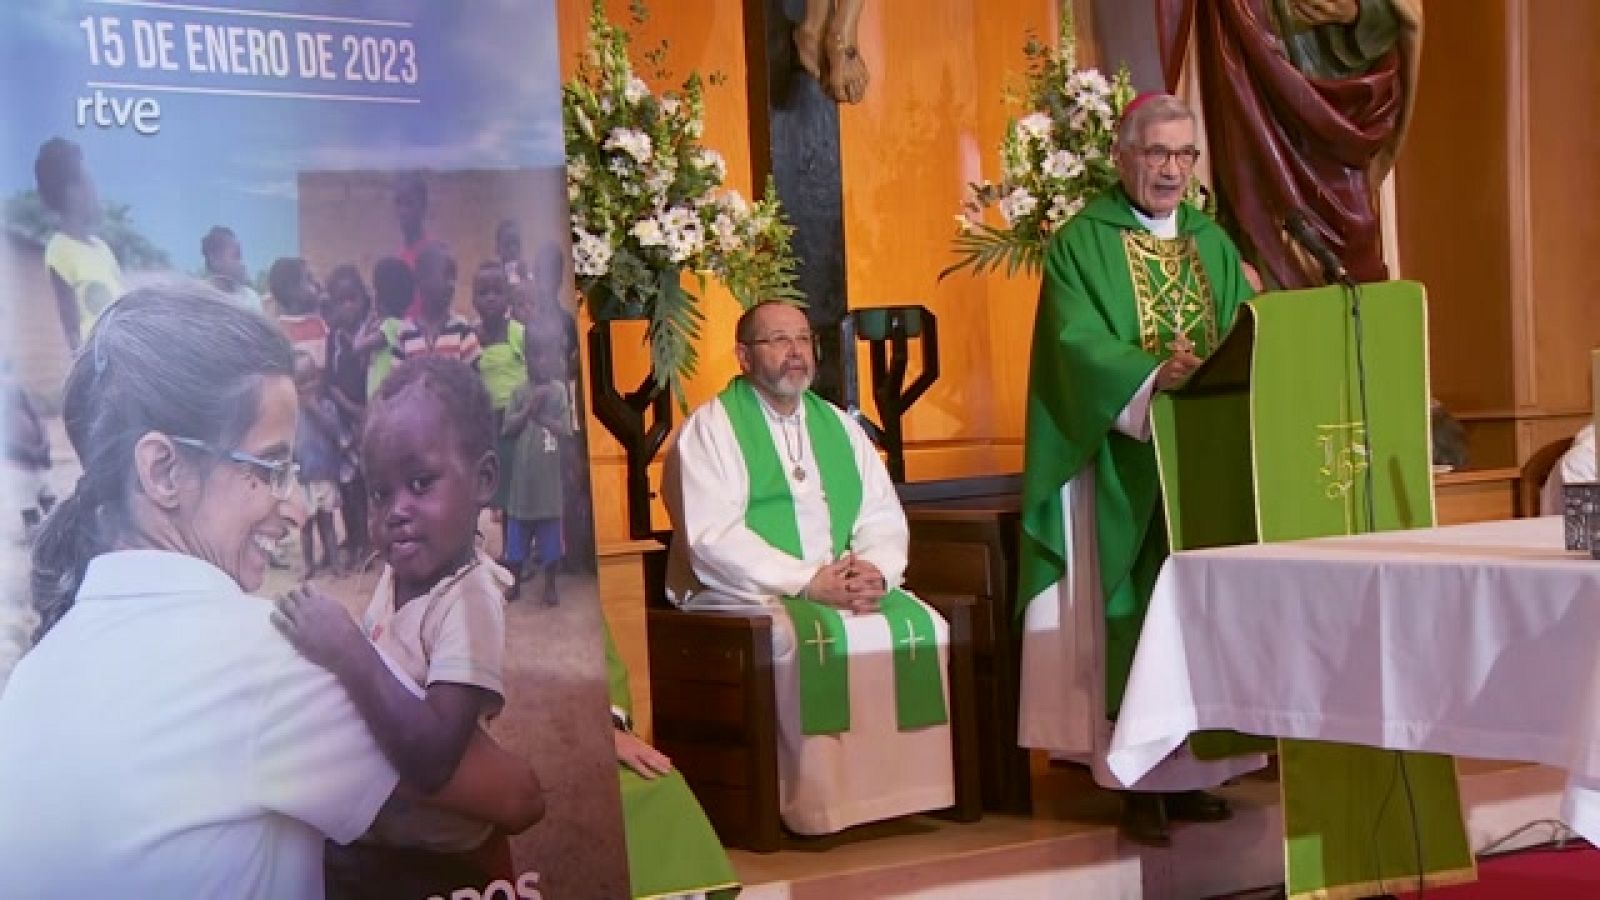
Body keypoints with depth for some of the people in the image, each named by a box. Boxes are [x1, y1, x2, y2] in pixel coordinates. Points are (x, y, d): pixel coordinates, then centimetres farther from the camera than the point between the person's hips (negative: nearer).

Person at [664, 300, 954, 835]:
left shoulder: (838, 426, 18)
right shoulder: (711, 429, -1)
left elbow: (885, 516, 12)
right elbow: (713, 538, -13)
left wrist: (876, 569, -12)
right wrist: (809, 581, -20)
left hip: (843, 589, 6)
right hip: (745, 596, -6)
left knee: (924, 628, -18)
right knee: (807, 639, -35)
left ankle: (909, 791, -12)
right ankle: (817, 806, -27)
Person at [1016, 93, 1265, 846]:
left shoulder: (1212, 243, 15)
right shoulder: (1081, 244, -3)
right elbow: (1081, 347, -16)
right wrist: (1152, 378, -33)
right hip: (1124, 466, -5)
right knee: (1129, 614, -6)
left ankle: (1189, 776, 14)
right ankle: (1138, 788, -2)